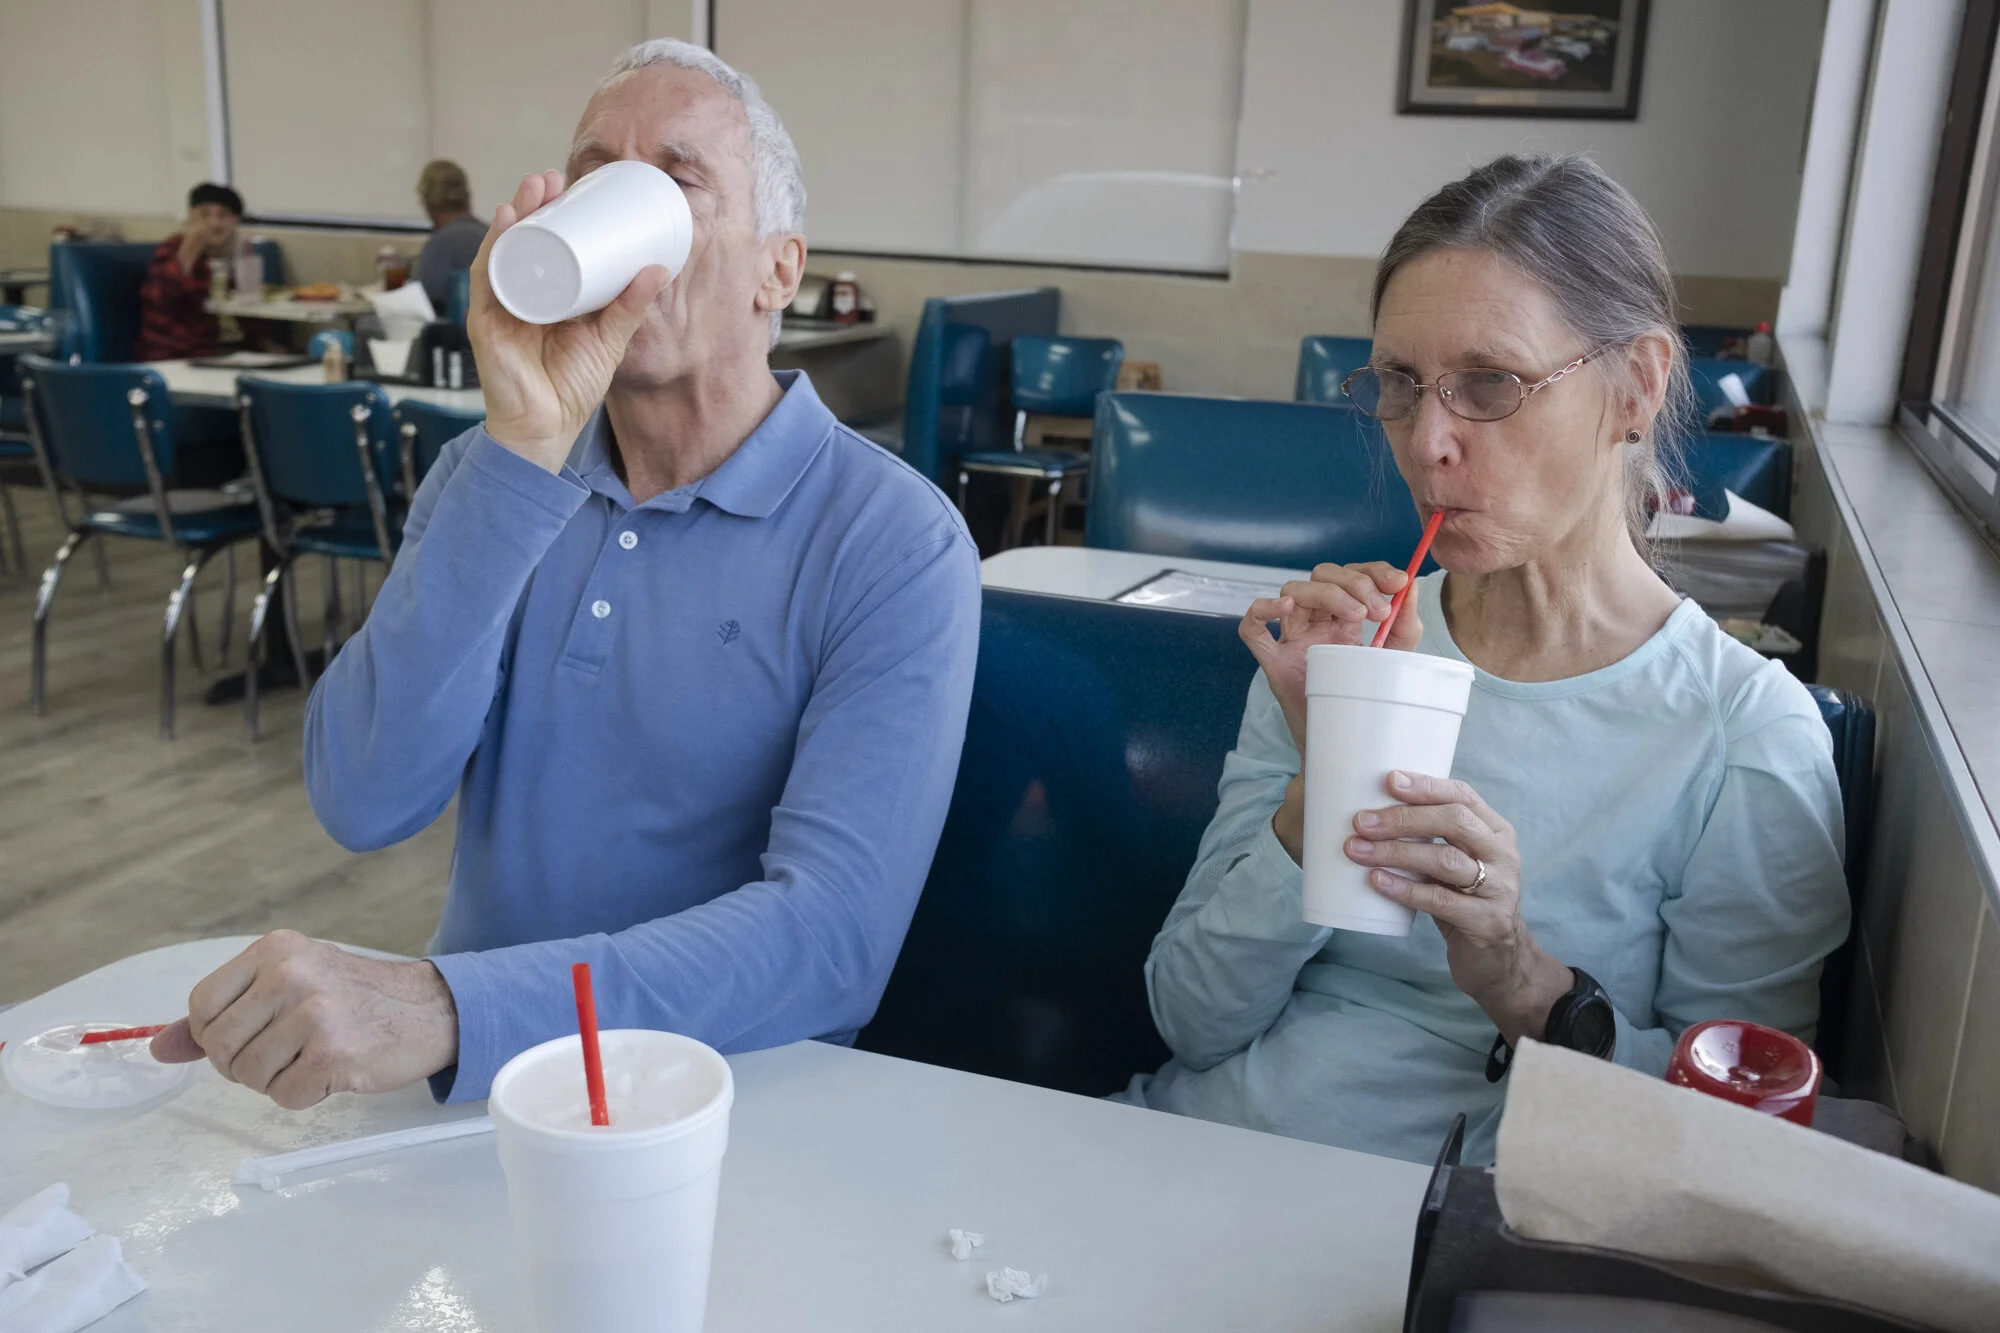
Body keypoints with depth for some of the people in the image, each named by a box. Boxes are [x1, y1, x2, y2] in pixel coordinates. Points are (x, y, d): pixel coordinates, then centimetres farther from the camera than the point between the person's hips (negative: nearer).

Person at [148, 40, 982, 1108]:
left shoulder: (895, 545, -12)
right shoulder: (487, 473, 3)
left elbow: (836, 932, -22)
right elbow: (366, 803, -11)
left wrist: (443, 1008, -33)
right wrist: (525, 452, -20)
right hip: (464, 1071, 4)